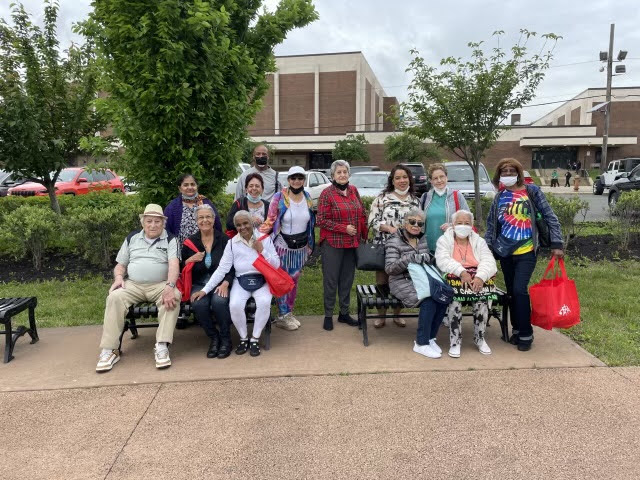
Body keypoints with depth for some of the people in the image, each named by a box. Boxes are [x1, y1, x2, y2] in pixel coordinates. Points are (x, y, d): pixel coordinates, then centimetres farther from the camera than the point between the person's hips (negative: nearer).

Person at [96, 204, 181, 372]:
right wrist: (118, 278, -3)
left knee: (174, 296, -34)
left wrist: (170, 286, -29)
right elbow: (120, 265, 20)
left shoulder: (170, 240, 5)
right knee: (115, 297, -26)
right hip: (133, 285, 3)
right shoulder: (132, 238, 17)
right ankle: (109, 350, -23)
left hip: (160, 285, -3)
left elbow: (174, 264, -12)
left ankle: (162, 347, -36)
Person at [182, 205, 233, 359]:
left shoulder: (224, 240, 2)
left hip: (221, 282, -2)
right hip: (199, 284, 2)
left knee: (219, 301, -34)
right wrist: (190, 260, -9)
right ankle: (213, 337, -6)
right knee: (199, 304, -31)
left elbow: (233, 266, -1)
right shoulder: (190, 242, 9)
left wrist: (225, 283, -16)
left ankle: (225, 338, -10)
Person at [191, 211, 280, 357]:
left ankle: (255, 339, -8)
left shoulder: (264, 239, 2)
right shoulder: (232, 243, 3)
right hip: (241, 281, 1)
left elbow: (276, 264, 2)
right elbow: (222, 269, -2)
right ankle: (243, 338, 0)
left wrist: (262, 251, -12)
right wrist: (205, 290, -10)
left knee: (264, 302, -31)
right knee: (235, 305, -28)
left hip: (261, 280, 0)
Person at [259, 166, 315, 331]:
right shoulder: (279, 198, -12)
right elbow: (269, 221, -13)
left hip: (301, 246, 5)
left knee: (294, 280, 14)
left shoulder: (308, 198, 3)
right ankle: (283, 316, 14)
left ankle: (289, 312, 27)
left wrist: (310, 244, 15)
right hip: (283, 245, -5)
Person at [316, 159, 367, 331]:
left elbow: (362, 214, 14)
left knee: (347, 279, 13)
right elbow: (321, 220, -11)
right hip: (333, 244, -5)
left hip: (352, 243, 5)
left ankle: (344, 313, 26)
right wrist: (344, 228, -16)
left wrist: (364, 236, 9)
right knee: (331, 280, 2)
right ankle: (328, 315, 15)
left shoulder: (353, 190, 8)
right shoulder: (327, 193, -8)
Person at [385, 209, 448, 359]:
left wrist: (427, 258, 2)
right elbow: (389, 268, -14)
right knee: (429, 299, -31)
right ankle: (421, 344, -18)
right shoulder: (395, 240, -4)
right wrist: (410, 259, -25)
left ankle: (430, 337, -7)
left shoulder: (423, 239, 13)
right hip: (403, 282, -5)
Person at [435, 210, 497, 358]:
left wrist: (480, 276, -20)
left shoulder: (479, 241, 17)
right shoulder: (444, 240, 11)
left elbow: (488, 261, 2)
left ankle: (479, 338, -9)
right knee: (455, 299, -32)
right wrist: (461, 271, -24)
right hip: (453, 278, -2)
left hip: (477, 279, 2)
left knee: (482, 298, -29)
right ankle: (455, 341, -20)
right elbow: (442, 260, -7)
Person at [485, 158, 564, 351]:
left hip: (526, 251, -4)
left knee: (520, 290, -13)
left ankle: (526, 334, 0)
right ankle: (517, 329, 24)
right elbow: (491, 225, 12)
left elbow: (550, 217, -3)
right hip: (505, 252, 4)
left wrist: (556, 244, -9)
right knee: (511, 292, 10)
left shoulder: (531, 191, -3)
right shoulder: (499, 197, 7)